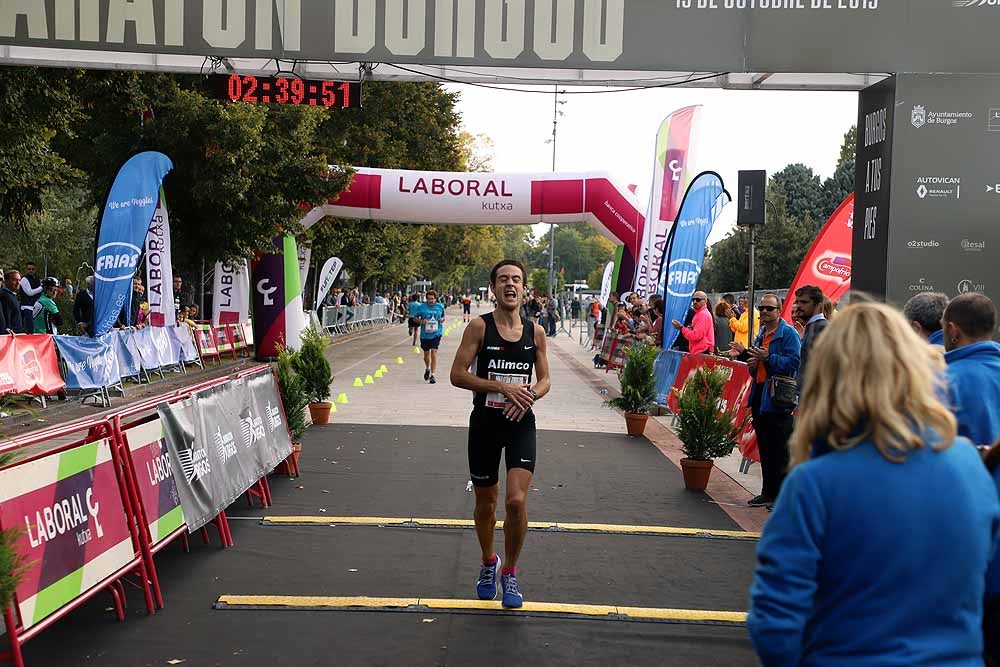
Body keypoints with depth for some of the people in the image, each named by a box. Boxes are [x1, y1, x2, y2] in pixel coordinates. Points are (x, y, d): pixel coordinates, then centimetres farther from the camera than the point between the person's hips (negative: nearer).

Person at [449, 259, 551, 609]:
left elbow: (545, 380, 10)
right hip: (485, 423, -1)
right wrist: (503, 386, -20)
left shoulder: (535, 331, 3)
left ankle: (509, 571, 7)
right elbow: (457, 375, -12)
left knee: (516, 500, -15)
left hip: (521, 423, 1)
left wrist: (530, 395, -12)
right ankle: (488, 563, 39)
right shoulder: (479, 327, -6)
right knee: (486, 502, 13)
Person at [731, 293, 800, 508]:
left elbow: (793, 362, -19)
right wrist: (748, 355, 8)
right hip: (760, 395, 9)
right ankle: (768, 492, 23)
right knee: (764, 448, 14)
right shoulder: (761, 334, 17)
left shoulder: (788, 333, -9)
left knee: (779, 450, -4)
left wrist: (768, 358, -24)